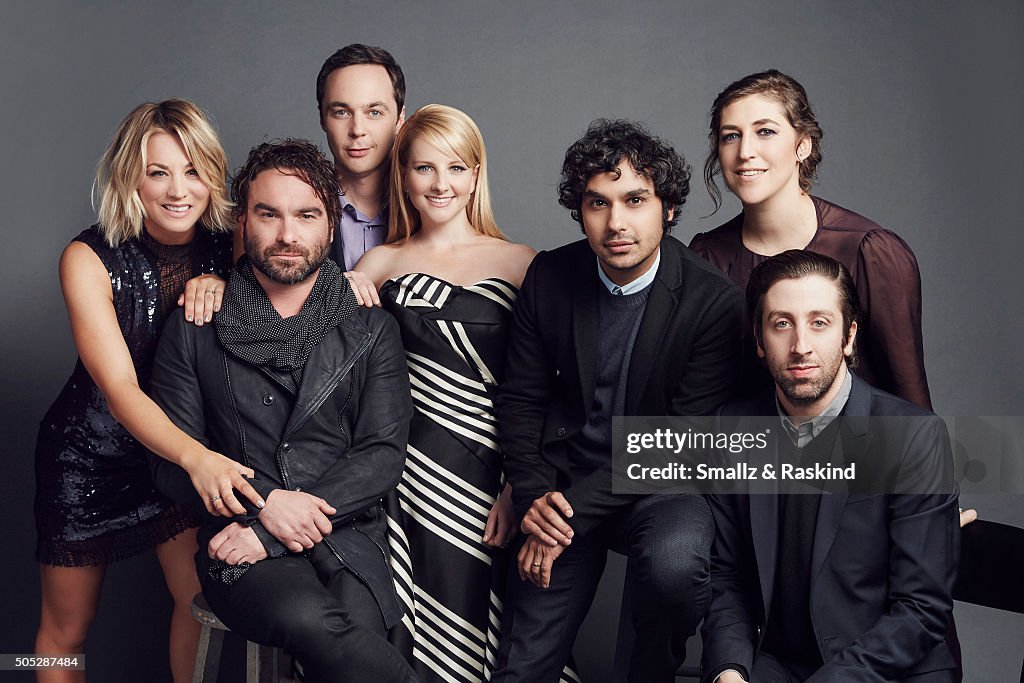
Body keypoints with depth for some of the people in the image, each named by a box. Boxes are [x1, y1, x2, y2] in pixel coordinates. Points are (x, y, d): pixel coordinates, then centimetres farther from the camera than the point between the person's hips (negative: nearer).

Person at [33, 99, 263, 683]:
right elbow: (120, 390, -30)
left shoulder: (227, 245, -11)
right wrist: (195, 455, -49)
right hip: (89, 454, -3)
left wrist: (224, 285, -22)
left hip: (182, 448, 3)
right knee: (66, 630, 9)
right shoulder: (90, 259, -21)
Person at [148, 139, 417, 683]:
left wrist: (268, 533, -10)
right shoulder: (193, 334, 8)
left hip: (349, 534, 1)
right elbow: (171, 462, 6)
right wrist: (263, 503, -13)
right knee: (311, 620, -33)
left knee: (357, 632, -33)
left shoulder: (371, 330, 9)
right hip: (240, 542, 0)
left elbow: (383, 454, 0)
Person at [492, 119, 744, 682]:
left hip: (660, 487, -2)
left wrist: (574, 512, -21)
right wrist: (534, 498, -14)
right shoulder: (550, 277, -3)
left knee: (674, 563, -34)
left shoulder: (714, 302, -14)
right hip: (563, 480, 3)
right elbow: (520, 400, 3)